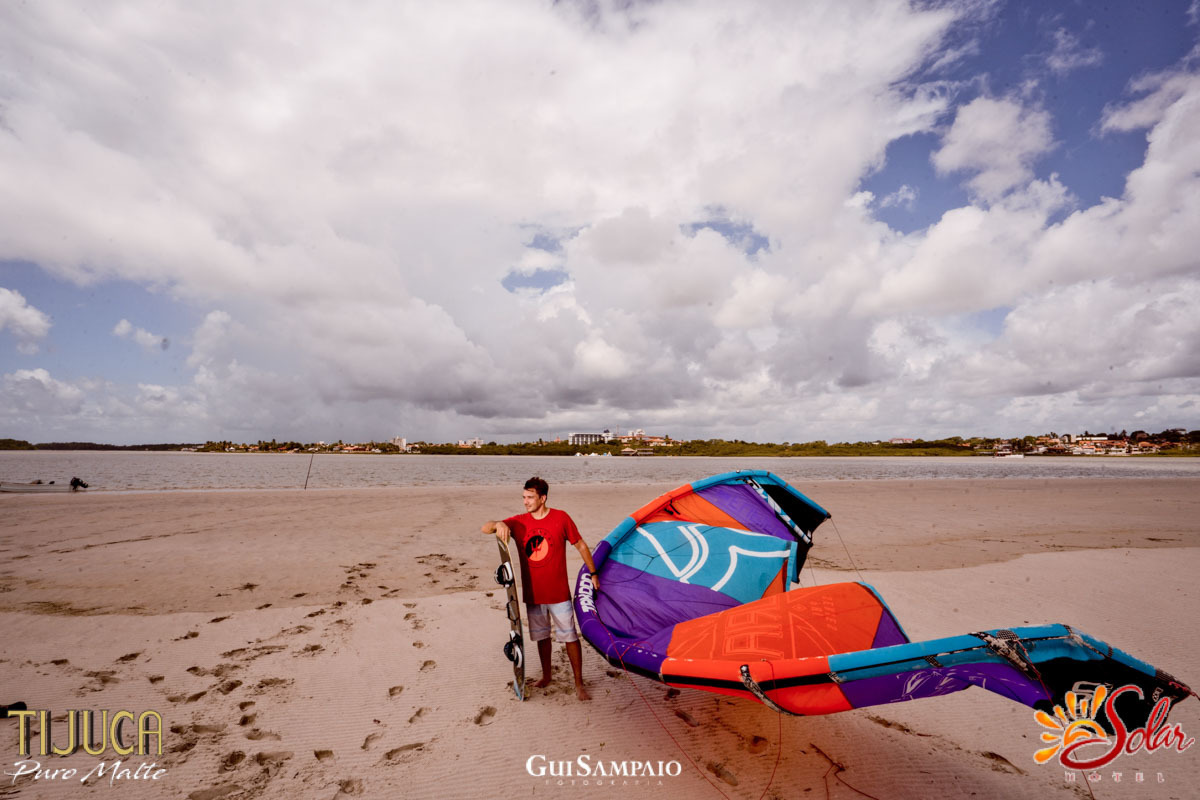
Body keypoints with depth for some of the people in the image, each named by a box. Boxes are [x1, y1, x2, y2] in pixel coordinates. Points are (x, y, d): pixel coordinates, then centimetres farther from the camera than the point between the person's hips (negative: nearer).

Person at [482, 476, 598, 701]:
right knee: (542, 636, 19)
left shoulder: (560, 518, -9)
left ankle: (579, 683, 19)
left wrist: (593, 573, 6)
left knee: (570, 637, 4)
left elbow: (580, 545, 1)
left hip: (558, 593, -3)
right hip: (532, 593, 3)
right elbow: (484, 528, -7)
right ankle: (546, 676, 39)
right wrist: (498, 524, -31)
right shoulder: (519, 522, -2)